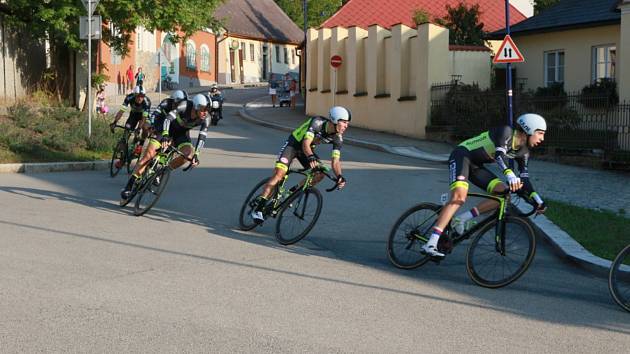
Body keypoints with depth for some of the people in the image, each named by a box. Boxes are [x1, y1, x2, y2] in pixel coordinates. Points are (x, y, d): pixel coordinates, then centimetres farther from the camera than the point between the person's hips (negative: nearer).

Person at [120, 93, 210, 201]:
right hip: (165, 129, -3)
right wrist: (164, 135, -56)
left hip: (181, 133, 4)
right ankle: (129, 185, -8)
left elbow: (202, 137, -20)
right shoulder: (184, 106, -33)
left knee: (189, 153, -23)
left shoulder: (205, 119, -23)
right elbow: (168, 118, -41)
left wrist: (196, 154, -30)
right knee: (148, 155, -14)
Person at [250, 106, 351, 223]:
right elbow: (305, 144, -39)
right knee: (279, 173, -22)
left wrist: (340, 176, -35)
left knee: (320, 174, -14)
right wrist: (311, 157, -59)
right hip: (293, 144, -6)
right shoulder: (317, 123, -31)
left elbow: (335, 161, -16)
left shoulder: (338, 138, -15)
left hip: (307, 149, 6)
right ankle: (258, 208, -20)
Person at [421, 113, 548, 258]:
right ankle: (430, 245, -35)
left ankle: (462, 220, -6)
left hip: (475, 165, 9)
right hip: (462, 155, -9)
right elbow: (499, 154, -36)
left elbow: (524, 178, 7)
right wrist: (510, 174, -51)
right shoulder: (506, 132, -19)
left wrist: (537, 199, -5)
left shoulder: (523, 152, 4)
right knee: (459, 196, -29)